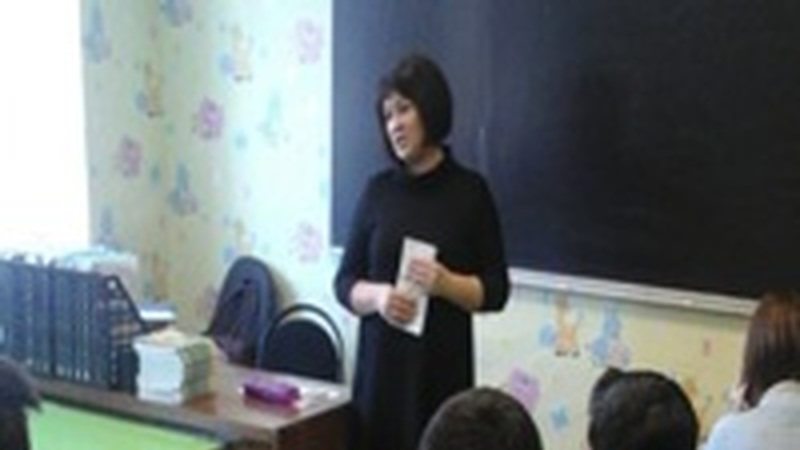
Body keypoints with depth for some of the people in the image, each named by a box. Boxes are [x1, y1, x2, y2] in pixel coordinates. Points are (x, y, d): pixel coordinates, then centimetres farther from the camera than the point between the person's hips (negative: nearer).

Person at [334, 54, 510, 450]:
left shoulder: (469, 191, 0)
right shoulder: (378, 190, 6)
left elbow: (496, 290, 1)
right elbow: (345, 281, 8)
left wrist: (447, 284, -17)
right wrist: (376, 295, -13)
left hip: (442, 369, -2)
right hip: (380, 365, 2)